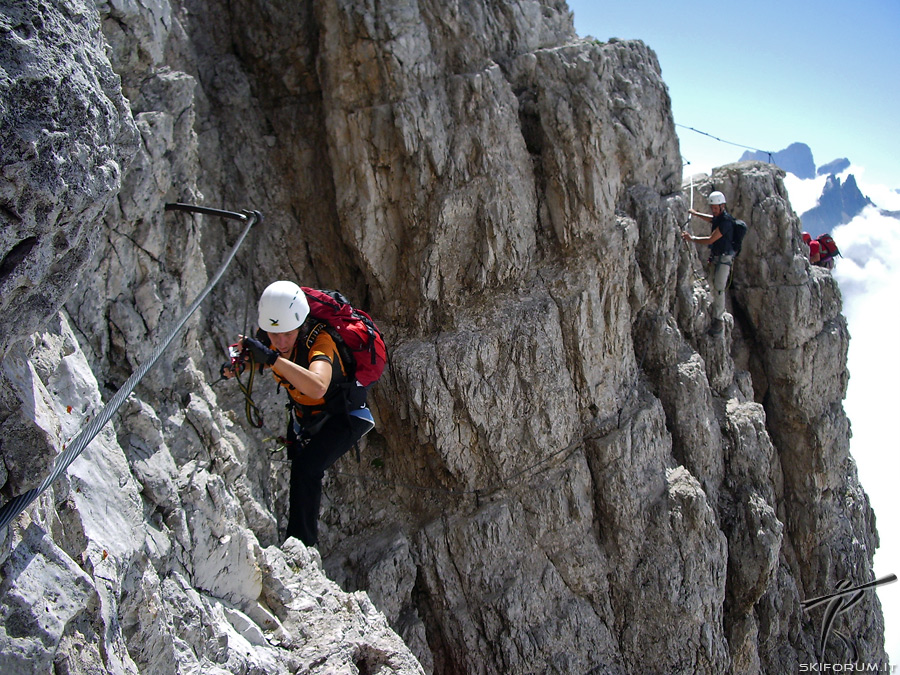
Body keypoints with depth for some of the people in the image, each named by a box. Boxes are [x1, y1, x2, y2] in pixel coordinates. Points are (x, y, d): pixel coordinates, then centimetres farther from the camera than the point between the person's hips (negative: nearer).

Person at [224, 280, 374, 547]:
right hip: (305, 416, 8)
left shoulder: (319, 341, -35)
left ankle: (302, 544, -16)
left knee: (306, 467, -26)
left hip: (343, 417, -8)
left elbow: (317, 387, -55)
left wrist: (273, 358, -60)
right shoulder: (269, 339, -16)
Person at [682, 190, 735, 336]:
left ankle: (719, 321, -11)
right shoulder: (718, 217, 8)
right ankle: (718, 312, 27)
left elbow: (710, 240, -23)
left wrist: (692, 238, -13)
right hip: (715, 257, 9)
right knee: (713, 285, 14)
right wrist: (695, 213, 45)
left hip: (724, 258, -9)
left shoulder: (725, 221, -22)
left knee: (719, 288, -13)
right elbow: (710, 219, 36)